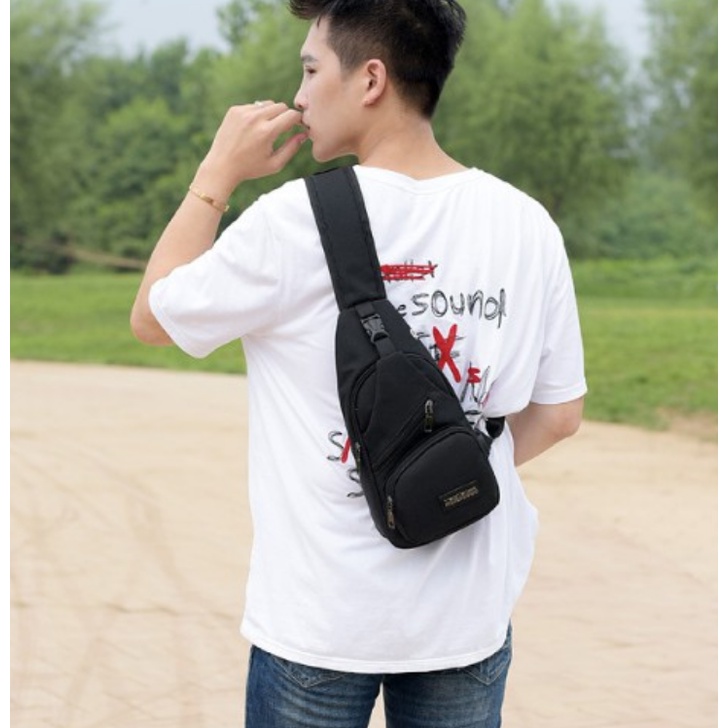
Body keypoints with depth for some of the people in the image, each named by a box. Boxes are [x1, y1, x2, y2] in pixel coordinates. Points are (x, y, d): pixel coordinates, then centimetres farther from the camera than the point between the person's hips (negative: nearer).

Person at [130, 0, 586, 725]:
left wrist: (216, 176, 4)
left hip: (319, 621, -3)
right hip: (471, 615, 3)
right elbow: (558, 415, 5)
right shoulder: (526, 224, -3)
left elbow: (151, 318, 0)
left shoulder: (296, 220, -16)